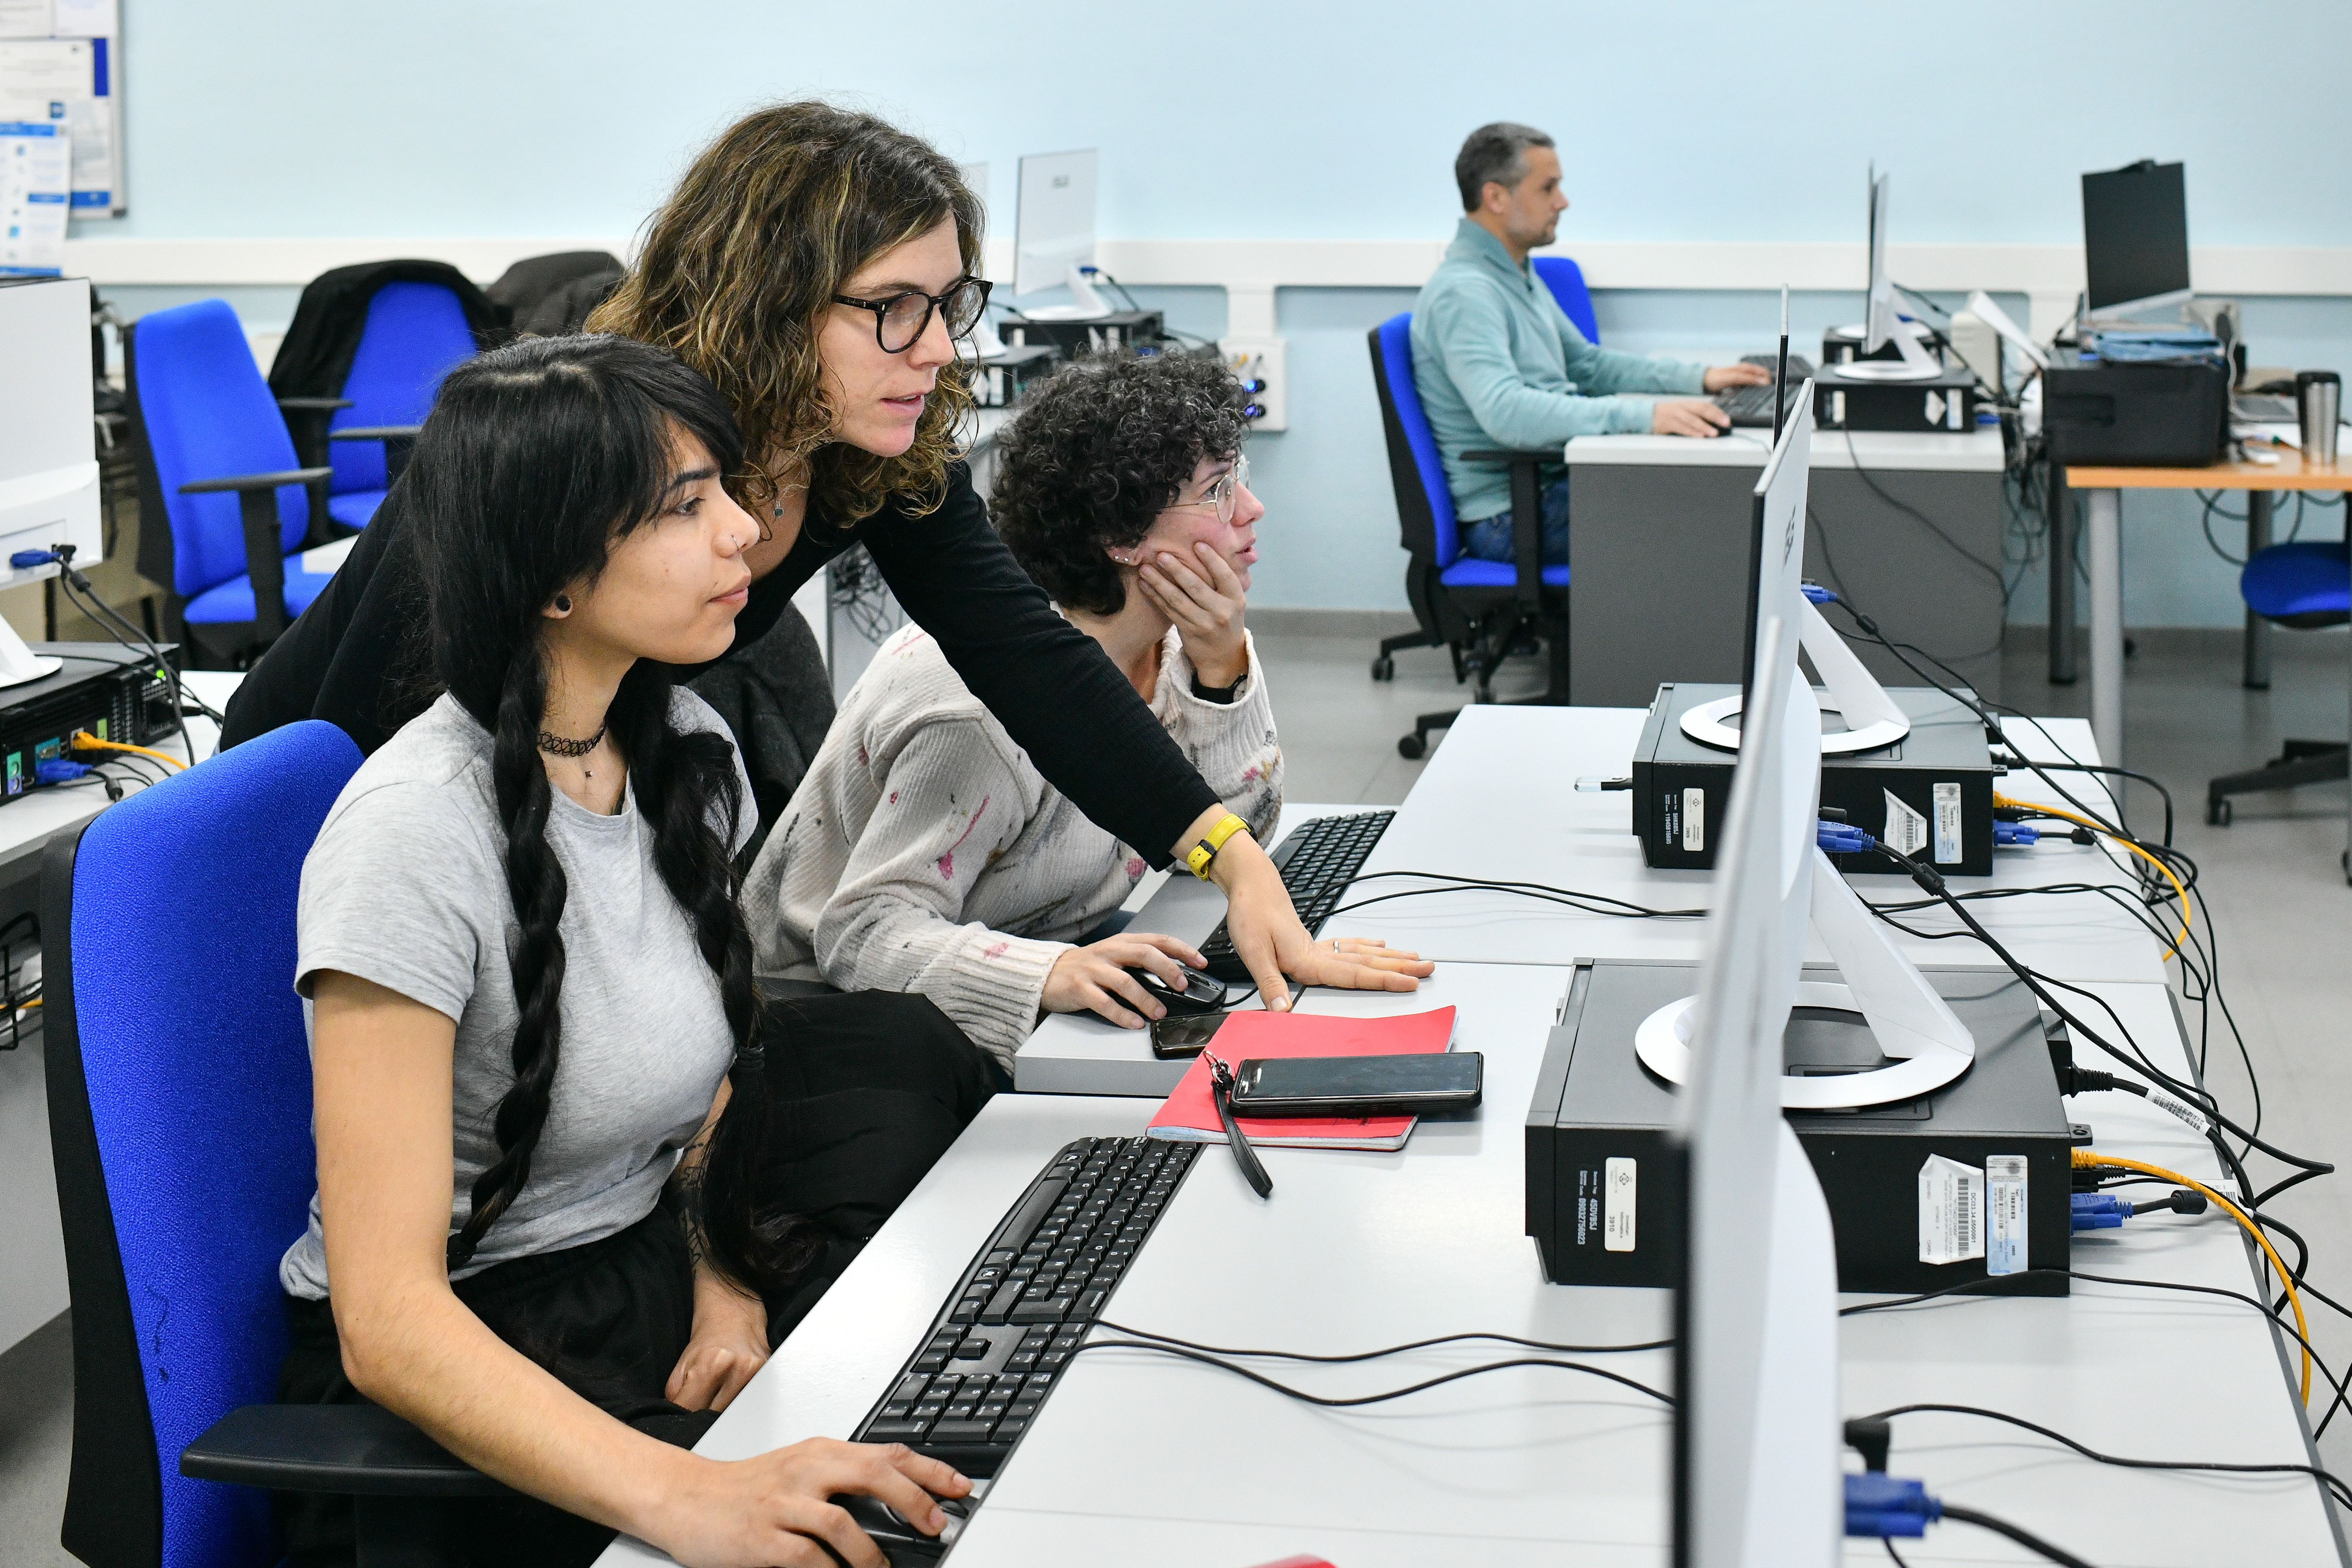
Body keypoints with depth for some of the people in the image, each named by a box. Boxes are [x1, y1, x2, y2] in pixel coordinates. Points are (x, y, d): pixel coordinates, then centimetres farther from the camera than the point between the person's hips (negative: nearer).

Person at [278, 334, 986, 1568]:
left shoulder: (684, 748, 1)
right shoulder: (414, 830, -24)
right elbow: (389, 1316, -29)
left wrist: (724, 1277, -2)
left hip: (650, 1291, 8)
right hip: (447, 1380, -8)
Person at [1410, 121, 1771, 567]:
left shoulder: (1518, 275, 16)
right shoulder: (1463, 293, -19)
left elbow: (1584, 364, 25)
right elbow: (1506, 413, -33)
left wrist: (1698, 378, 12)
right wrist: (1642, 415, -39)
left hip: (1557, 477, 10)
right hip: (1510, 513, -10)